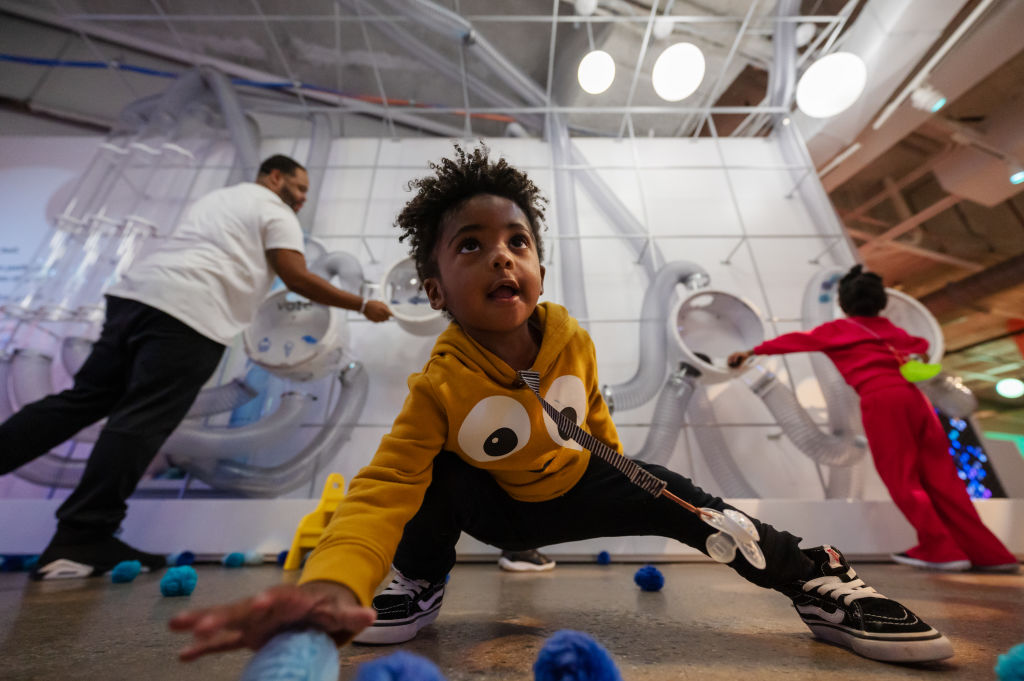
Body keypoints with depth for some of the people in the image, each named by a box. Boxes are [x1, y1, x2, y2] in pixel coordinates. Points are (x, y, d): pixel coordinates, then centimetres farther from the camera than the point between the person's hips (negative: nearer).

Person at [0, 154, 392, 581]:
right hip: (190, 313, -9)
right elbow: (297, 279, -6)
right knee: (141, 423, -8)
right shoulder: (275, 211, 6)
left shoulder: (218, 197, 32)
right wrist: (363, 306, -1)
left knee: (85, 398, 14)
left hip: (136, 290, 9)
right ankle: (81, 540, -4)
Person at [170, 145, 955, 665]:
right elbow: (383, 489, -36)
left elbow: (591, 410, -1)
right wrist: (333, 582, -55)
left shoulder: (572, 340, -20)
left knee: (672, 496, -14)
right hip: (493, 507, -2)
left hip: (576, 487, 3)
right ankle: (421, 587, 0)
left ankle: (815, 581, 9)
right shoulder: (439, 387, -30)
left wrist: (614, 474, 12)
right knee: (439, 472, -30)